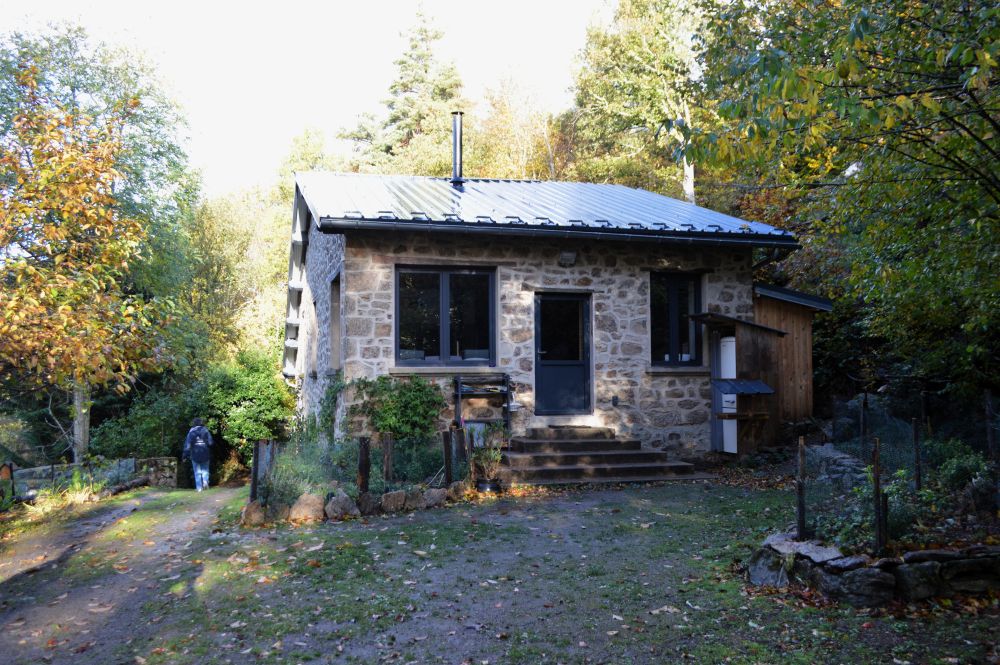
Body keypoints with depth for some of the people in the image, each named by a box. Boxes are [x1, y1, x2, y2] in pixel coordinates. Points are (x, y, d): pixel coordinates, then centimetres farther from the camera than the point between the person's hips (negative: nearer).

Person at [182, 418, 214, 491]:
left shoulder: (191, 431, 0)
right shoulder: (205, 430, 1)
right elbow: (210, 442, -5)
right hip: (205, 453, 0)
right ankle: (205, 481, -11)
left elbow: (187, 443, -4)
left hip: (195, 454, 0)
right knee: (205, 469, 15)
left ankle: (199, 487, 2)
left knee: (197, 471, 8)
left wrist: (185, 455, -2)